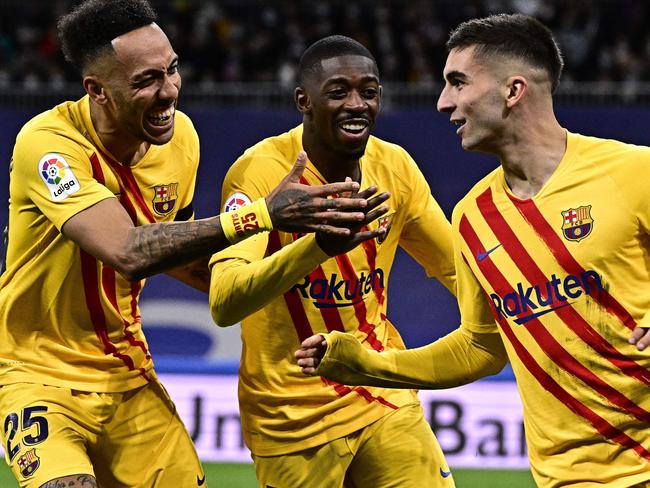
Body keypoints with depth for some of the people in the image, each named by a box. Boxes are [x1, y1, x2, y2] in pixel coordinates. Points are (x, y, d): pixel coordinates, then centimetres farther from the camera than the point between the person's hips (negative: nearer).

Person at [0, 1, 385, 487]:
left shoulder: (180, 135, -1)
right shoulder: (47, 143, -22)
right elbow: (127, 252, -35)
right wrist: (261, 215, -39)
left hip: (130, 374, 7)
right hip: (41, 375, -7)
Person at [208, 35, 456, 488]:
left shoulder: (394, 166, -3)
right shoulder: (262, 171, -19)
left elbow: (455, 267, 12)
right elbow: (224, 305, -33)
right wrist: (318, 246, -47)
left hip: (386, 397, 4)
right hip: (294, 413, -4)